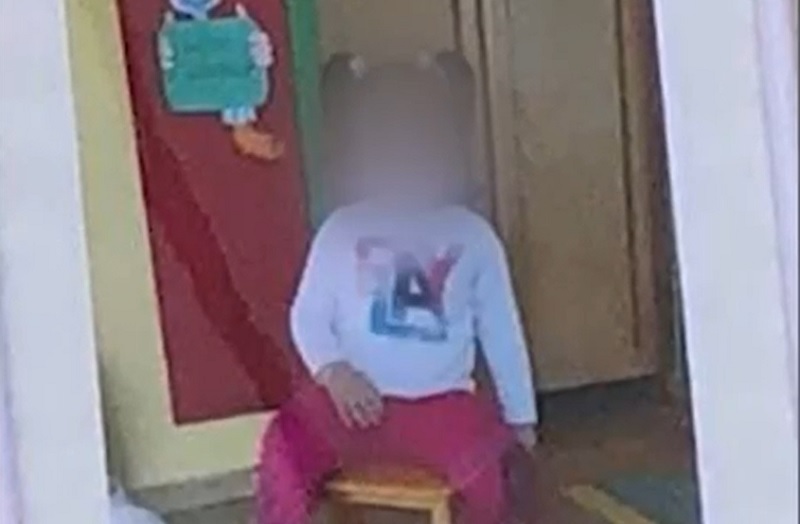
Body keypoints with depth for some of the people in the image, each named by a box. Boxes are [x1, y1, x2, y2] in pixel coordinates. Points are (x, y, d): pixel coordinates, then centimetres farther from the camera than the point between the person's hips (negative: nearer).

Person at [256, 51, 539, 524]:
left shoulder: (472, 235, 8)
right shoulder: (342, 230, 6)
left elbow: (501, 329, 12)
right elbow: (308, 315, 3)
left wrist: (520, 416, 13)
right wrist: (333, 371, -17)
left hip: (441, 400, 0)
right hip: (356, 395, 0)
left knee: (484, 463, -30)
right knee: (284, 447, -28)